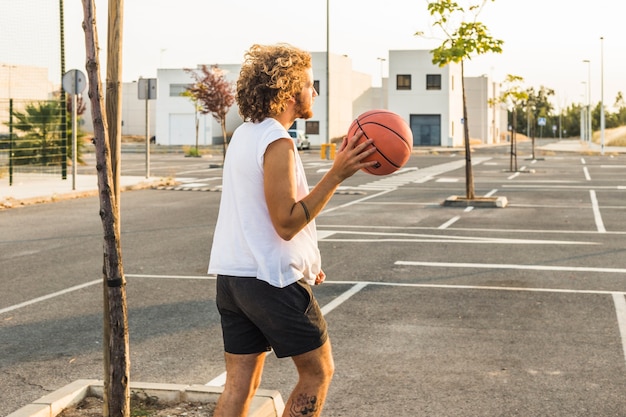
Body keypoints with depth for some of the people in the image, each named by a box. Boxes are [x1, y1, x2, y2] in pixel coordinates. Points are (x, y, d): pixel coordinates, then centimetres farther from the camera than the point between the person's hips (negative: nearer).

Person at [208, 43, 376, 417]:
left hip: (232, 274, 9)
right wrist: (337, 174, -21)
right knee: (318, 371, 8)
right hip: (273, 279, -8)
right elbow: (287, 222, -20)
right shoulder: (277, 142, -16)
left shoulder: (244, 134, 12)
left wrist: (303, 260, 23)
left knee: (240, 383, 10)